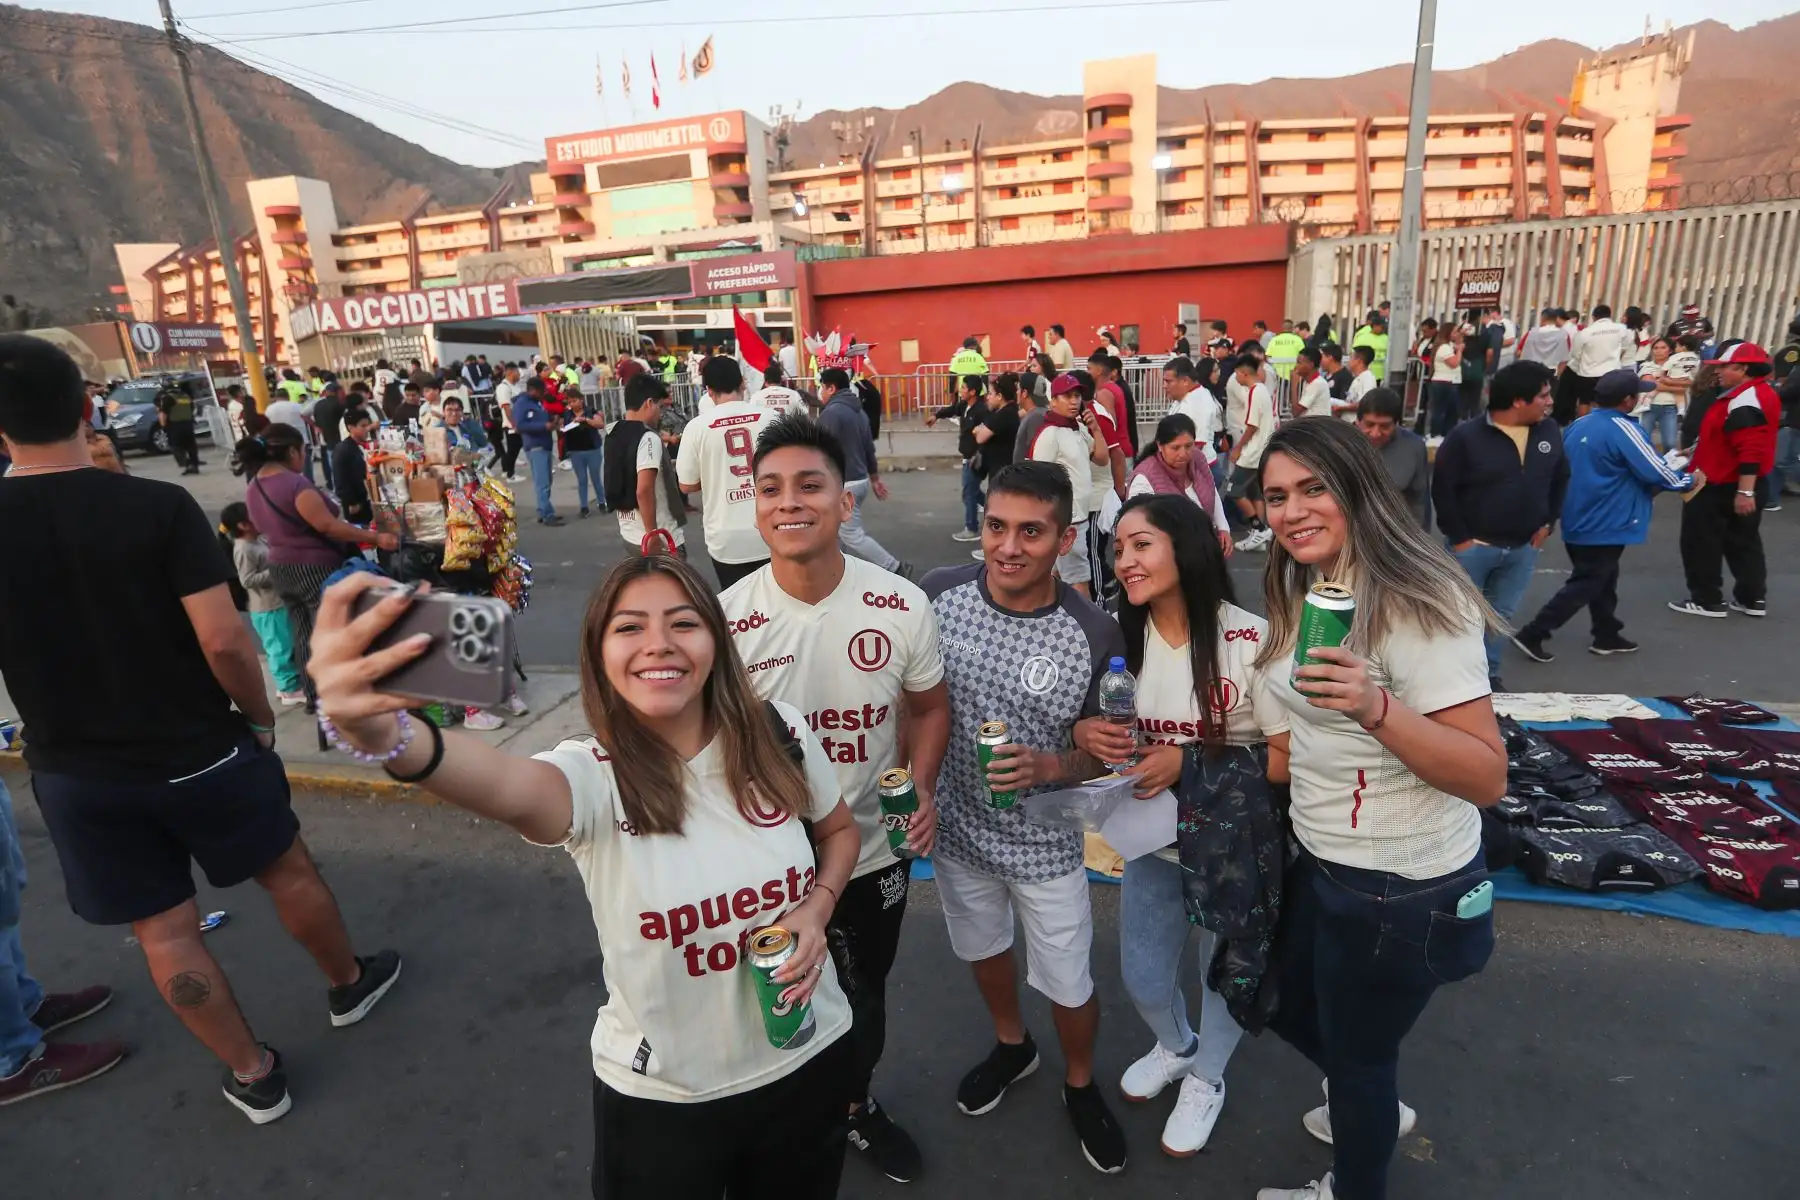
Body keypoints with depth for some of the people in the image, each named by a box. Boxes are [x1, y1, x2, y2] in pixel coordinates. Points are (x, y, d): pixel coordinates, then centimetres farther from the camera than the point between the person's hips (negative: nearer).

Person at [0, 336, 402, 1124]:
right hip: (198, 753, -2)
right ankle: (349, 985, 41)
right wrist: (261, 716, -5)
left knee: (163, 932, 14)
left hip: (76, 774, 2)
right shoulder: (159, 506, -17)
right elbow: (224, 642, -20)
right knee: (288, 871, 20)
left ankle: (254, 1076, 27)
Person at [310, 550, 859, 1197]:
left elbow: (839, 829, 5)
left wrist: (817, 909, -14)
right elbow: (510, 787, -47)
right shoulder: (594, 778, -23)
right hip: (664, 1095, -2)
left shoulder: (781, 735, -15)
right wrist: (381, 731, -67)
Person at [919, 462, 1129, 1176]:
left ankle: (1080, 1085, 48)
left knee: (1068, 987, 15)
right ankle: (1011, 1045, 59)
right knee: (982, 950, 27)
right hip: (957, 828, 3)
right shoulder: (939, 594, -16)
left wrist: (1048, 768, -29)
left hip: (1046, 845, -2)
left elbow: (1098, 753, -9)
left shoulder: (1094, 636, -21)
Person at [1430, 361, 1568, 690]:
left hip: (1523, 548, 5)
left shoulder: (1550, 432, 3)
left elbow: (1561, 478, 17)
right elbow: (1442, 488, -13)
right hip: (1473, 545, -5)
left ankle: (1488, 675, 29)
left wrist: (1547, 523, 10)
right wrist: (1458, 537, -13)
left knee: (1501, 616, 15)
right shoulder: (1466, 436, -15)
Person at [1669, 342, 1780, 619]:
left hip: (1721, 485, -10)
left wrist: (1744, 491, -30)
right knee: (1743, 541, 16)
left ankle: (1707, 600, 8)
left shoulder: (1745, 402, -23)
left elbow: (1751, 451, -28)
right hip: (1742, 484, 11)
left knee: (1701, 541, 1)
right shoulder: (1762, 394, 11)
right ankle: (1753, 598, 23)